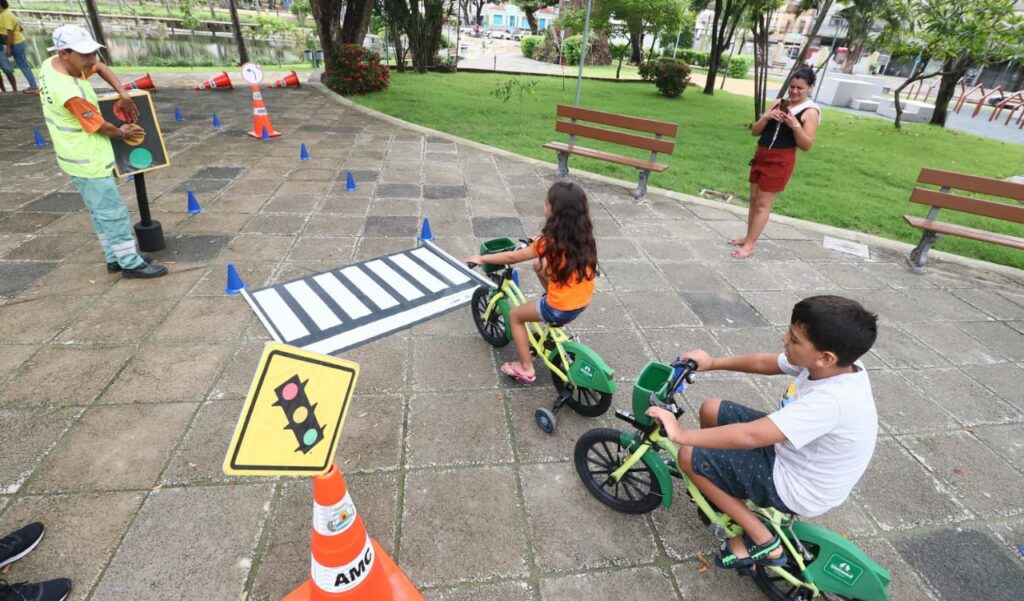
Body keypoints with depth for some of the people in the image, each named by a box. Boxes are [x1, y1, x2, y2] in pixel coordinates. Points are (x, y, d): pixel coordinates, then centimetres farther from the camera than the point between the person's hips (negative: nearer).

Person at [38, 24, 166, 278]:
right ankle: (130, 263, 6)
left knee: (101, 210, 17)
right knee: (113, 212, -2)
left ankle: (115, 257, 26)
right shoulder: (70, 93, -29)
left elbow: (101, 67, 12)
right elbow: (101, 127, -16)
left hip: (81, 156, 10)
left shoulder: (52, 64, -2)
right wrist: (123, 134, 4)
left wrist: (123, 94, -2)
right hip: (87, 161, -10)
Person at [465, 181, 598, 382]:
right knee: (539, 265, 23)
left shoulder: (551, 241, -20)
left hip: (561, 309, -7)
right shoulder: (583, 233, -2)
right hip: (583, 300, 7)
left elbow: (513, 257, -12)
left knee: (515, 316, 15)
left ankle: (526, 368, 20)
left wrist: (482, 258, 0)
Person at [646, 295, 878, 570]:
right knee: (711, 409, 9)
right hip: (789, 452, 8)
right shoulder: (835, 366, -11)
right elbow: (764, 363, 4)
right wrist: (712, 362, 6)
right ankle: (724, 491, 29)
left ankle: (762, 540, 6)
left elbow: (750, 436, -41)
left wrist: (681, 434, -33)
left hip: (795, 489, -8)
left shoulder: (832, 401, -37)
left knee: (689, 456, -8)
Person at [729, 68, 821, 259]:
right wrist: (766, 117, -13)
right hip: (761, 155, 6)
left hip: (781, 161, -6)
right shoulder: (778, 103, 8)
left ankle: (750, 245, 2)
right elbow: (755, 131, 6)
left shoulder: (811, 111, -6)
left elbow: (806, 145, -10)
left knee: (763, 204, -4)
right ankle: (748, 237, 24)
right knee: (754, 200, 12)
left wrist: (795, 125, -23)